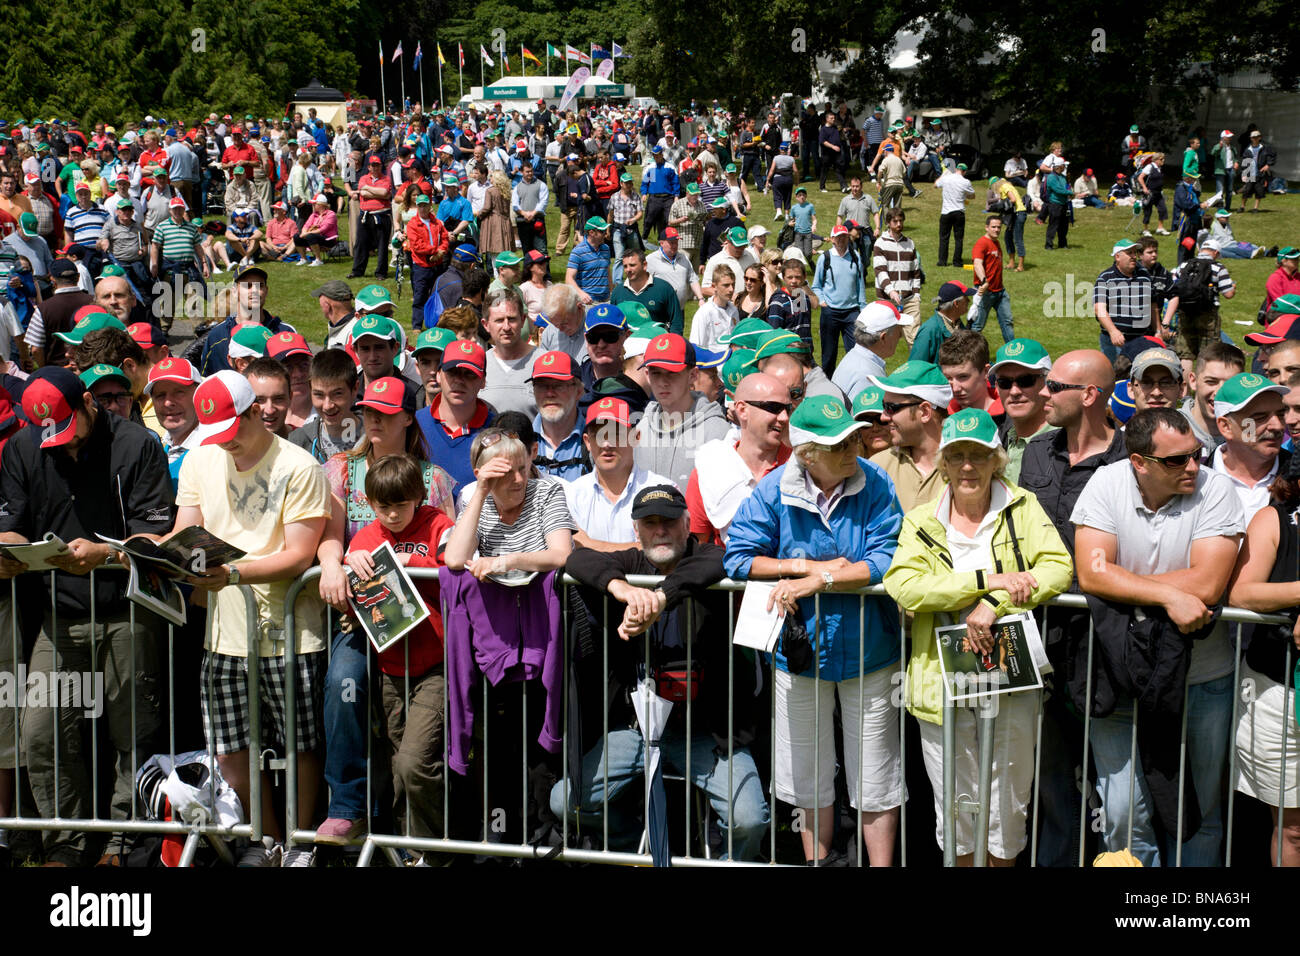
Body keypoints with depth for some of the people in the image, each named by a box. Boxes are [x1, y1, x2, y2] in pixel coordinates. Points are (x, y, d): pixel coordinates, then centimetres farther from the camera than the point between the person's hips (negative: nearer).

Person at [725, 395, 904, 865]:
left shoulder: (875, 486, -11)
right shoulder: (774, 491, -9)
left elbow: (886, 561, -18)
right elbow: (737, 557, -8)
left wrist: (819, 581, -25)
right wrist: (805, 566, -17)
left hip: (867, 648, -1)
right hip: (799, 647, 2)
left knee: (874, 774, 5)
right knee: (808, 772, 15)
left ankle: (881, 864, 18)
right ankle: (816, 860, 32)